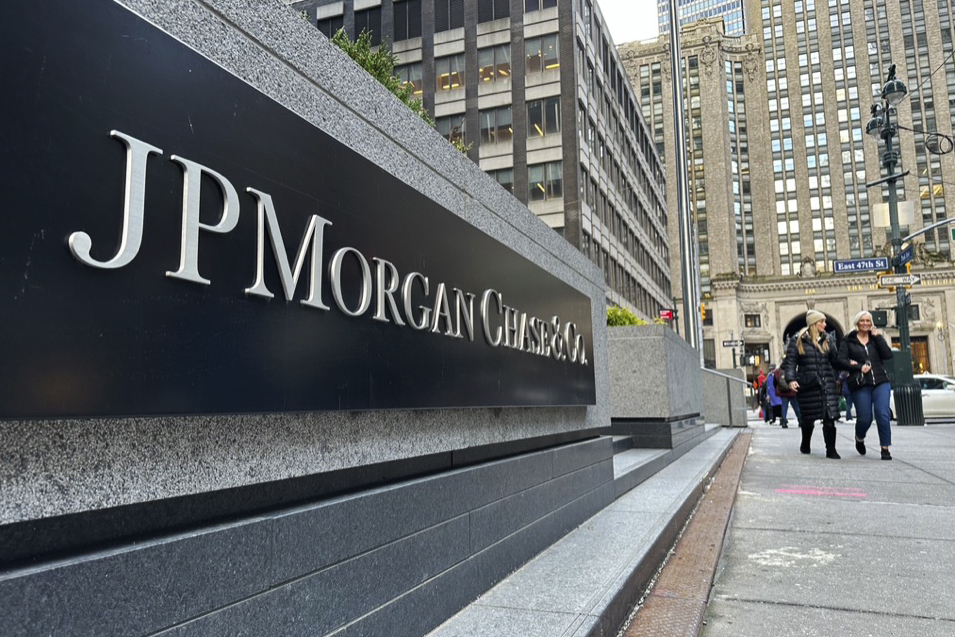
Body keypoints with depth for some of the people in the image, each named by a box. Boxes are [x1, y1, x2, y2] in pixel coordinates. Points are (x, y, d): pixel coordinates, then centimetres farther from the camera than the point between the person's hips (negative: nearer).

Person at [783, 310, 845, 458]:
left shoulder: (826, 340, 13)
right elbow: (790, 361, -3)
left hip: (826, 384, 3)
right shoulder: (798, 340, 0)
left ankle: (831, 450, 0)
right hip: (807, 384, -2)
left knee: (829, 417, -7)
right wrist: (791, 379, -15)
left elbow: (835, 360, 16)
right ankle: (805, 445, 34)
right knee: (808, 417, 10)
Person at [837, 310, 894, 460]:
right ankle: (859, 439, 31)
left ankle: (885, 449, -1)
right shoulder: (848, 341, 6)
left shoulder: (876, 338, 13)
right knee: (864, 418, 0)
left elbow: (888, 355, -1)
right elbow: (841, 360, -3)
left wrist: (877, 336, -4)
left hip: (880, 382, 2)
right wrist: (859, 367, -14)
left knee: (883, 415, -11)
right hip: (860, 385, -2)